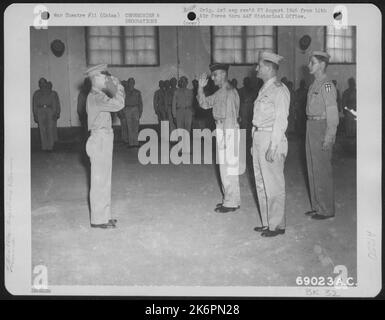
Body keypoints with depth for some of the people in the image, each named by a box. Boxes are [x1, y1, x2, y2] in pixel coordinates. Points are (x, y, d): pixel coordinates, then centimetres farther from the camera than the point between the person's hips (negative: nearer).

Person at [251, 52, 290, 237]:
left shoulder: (279, 90, -10)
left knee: (273, 186, -2)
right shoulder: (264, 89, 16)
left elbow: (281, 121, -15)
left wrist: (273, 146, -20)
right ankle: (267, 222, 24)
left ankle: (277, 225, 8)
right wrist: (254, 143, 14)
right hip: (258, 138, 9)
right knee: (261, 184, 14)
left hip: (272, 139, -9)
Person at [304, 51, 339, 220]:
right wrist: (310, 130, 13)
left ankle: (327, 210, 7)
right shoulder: (314, 85, 15)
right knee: (313, 169, 14)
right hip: (311, 127, 10)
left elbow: (332, 113, -17)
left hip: (322, 128, -10)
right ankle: (317, 206, 24)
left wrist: (329, 137, -20)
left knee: (322, 170, -3)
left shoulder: (327, 85, -14)